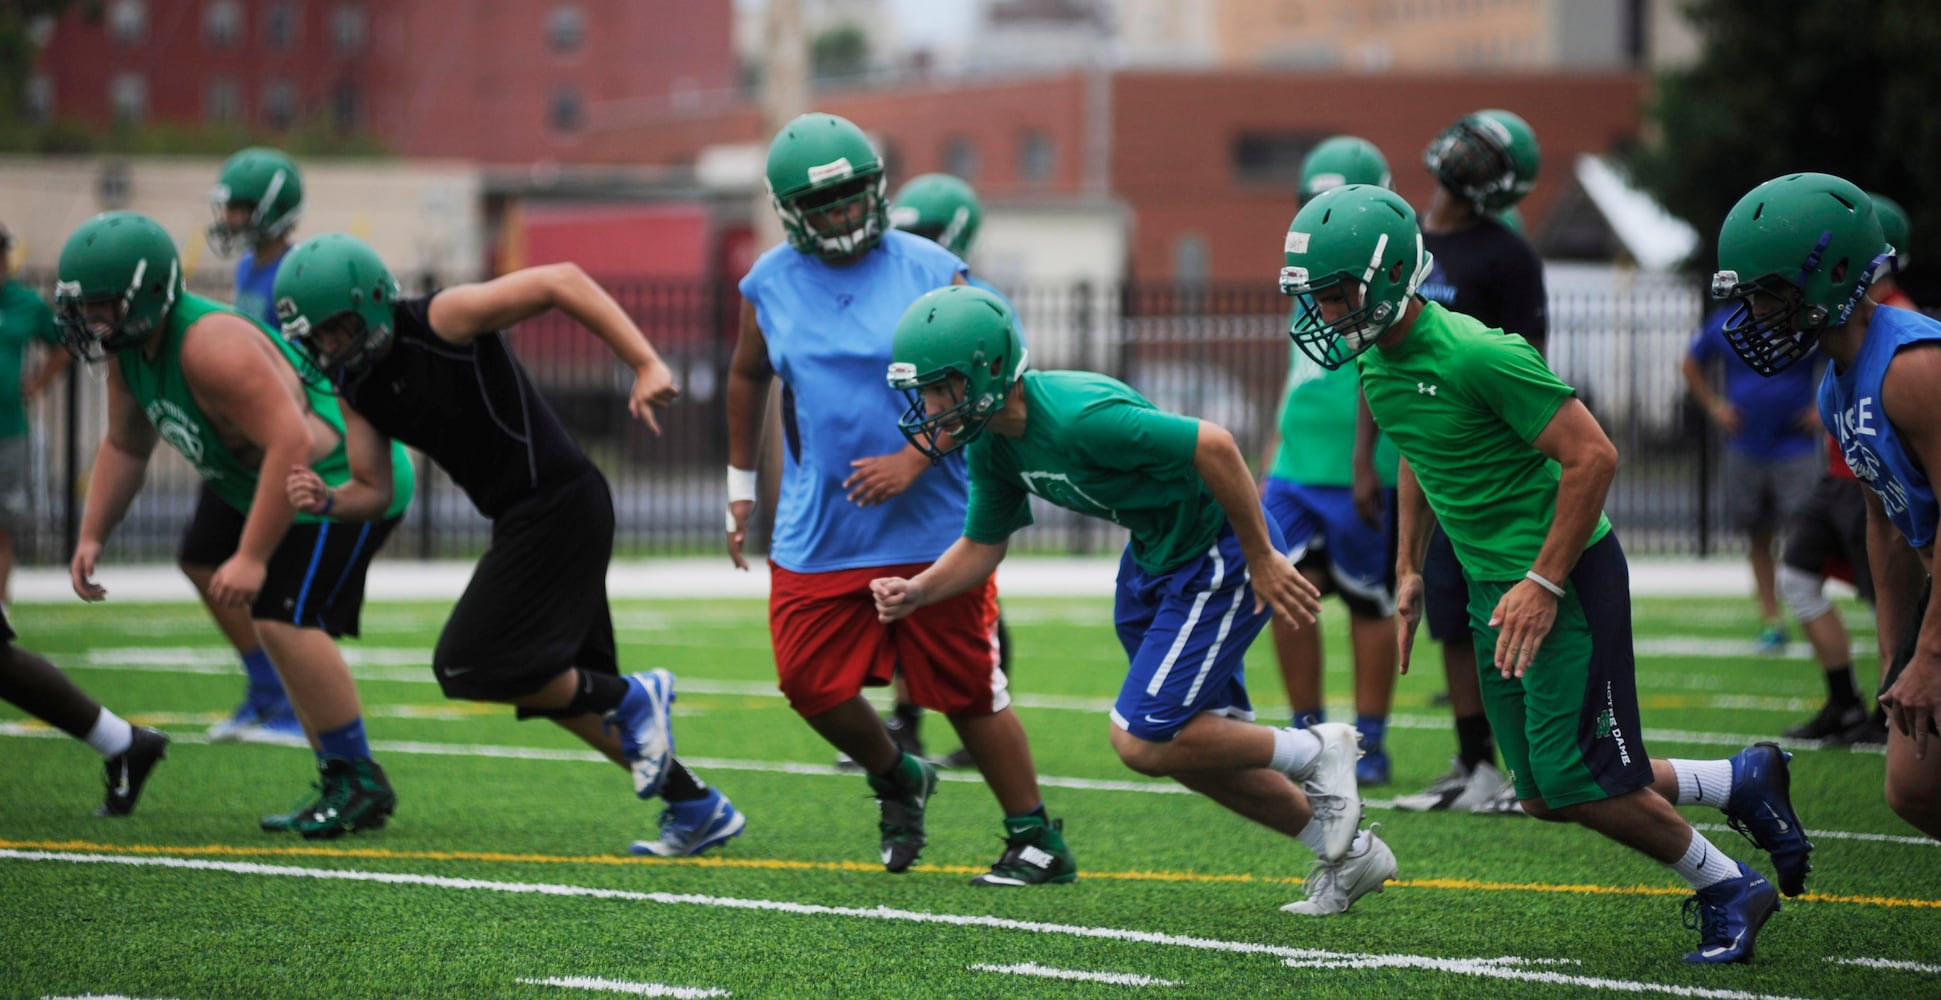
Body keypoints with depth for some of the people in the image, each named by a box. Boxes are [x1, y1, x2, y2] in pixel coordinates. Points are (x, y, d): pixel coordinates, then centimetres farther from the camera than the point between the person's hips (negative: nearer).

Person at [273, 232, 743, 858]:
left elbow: (562, 282, -19)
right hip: (521, 519, 10)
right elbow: (374, 492, 8)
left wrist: (646, 366, -26)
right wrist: (327, 500, -15)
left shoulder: (442, 322, -17)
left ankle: (630, 700, 2)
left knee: (468, 667, -12)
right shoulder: (354, 386, 7)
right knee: (557, 684, 14)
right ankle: (698, 809, 22)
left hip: (559, 503, -10)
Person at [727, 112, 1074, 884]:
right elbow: (748, 378, 21)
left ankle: (1039, 843, 12)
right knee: (810, 683, -1)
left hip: (931, 525, -3)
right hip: (816, 531, 3)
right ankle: (897, 779, 29)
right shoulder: (770, 285, 4)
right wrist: (741, 483, 23)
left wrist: (912, 460, -18)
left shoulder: (931, 272, -5)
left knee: (968, 690, -1)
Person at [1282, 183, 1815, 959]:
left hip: (1566, 578, -9)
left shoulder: (1477, 355, -24)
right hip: (1492, 586, 9)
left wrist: (1544, 585, -23)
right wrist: (1409, 570, 18)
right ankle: (1743, 782, 26)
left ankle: (1728, 893, 12)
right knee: (1545, 795, 8)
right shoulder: (1372, 363, 3)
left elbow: (1591, 457, -22)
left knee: (1578, 784, -10)